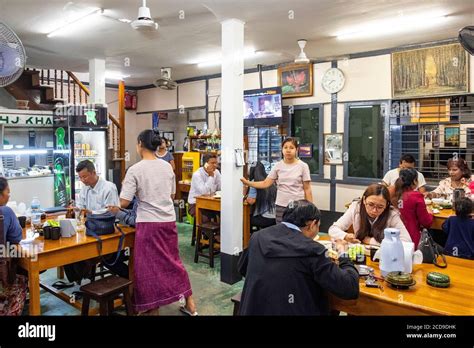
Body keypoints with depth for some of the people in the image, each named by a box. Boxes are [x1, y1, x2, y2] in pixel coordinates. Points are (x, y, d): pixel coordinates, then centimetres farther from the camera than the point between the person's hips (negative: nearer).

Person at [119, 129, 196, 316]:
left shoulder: (135, 170, -11)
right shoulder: (167, 166, 4)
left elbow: (124, 203, -11)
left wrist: (125, 186, 7)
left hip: (148, 223, -5)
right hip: (169, 221, 5)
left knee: (149, 266, 9)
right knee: (172, 261, 17)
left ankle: (153, 308, 21)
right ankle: (189, 304, 25)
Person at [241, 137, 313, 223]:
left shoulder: (303, 166, -3)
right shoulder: (278, 166, 2)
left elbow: (307, 189, -1)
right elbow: (265, 183, -1)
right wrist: (247, 182, -13)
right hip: (281, 206, 2)